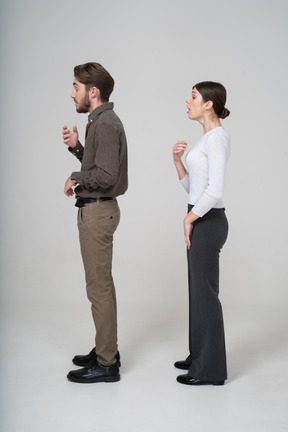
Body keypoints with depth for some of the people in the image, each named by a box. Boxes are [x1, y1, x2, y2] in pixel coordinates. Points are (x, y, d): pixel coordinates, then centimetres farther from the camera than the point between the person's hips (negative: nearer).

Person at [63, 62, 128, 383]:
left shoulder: (105, 124, -17)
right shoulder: (100, 121, 15)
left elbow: (106, 176, -26)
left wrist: (75, 178, -11)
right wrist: (75, 147, 6)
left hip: (97, 211, -11)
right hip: (94, 209, 11)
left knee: (99, 287, -4)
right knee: (101, 285, 17)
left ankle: (106, 364, 7)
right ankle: (106, 350, 29)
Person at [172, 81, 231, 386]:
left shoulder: (217, 137, -15)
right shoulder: (206, 138, 14)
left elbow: (215, 189, -25)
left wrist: (189, 218, -15)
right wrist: (177, 160, 3)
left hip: (207, 222, -10)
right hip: (201, 221, 10)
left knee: (205, 293, -1)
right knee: (199, 291, 16)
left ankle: (210, 369, 11)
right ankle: (200, 358, 29)